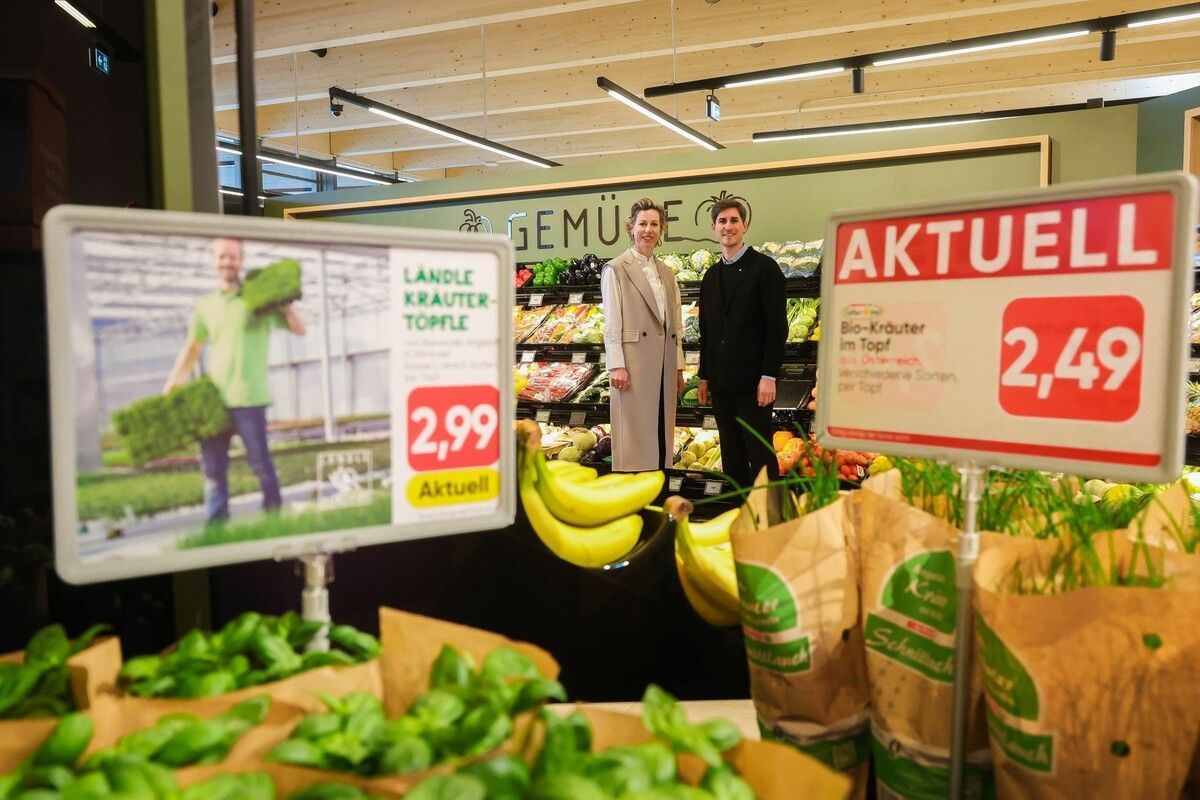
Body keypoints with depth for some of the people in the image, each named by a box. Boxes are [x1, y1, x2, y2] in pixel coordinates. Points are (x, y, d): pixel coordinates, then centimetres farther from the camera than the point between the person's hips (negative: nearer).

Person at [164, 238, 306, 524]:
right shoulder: (205, 306, 12)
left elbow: (299, 330, -1)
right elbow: (192, 350, 18)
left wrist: (285, 305, -18)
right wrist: (167, 392, 14)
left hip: (248, 399, -5)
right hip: (213, 398, 5)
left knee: (261, 464, 1)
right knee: (212, 467, 9)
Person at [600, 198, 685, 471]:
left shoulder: (666, 272, 16)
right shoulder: (616, 269, -2)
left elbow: (676, 324, 16)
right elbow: (611, 323, -8)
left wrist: (678, 367, 12)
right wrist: (616, 366, -15)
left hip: (664, 366, 6)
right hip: (633, 364, -6)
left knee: (661, 432, 9)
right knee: (633, 436, -2)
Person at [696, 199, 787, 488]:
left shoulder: (764, 267, -5)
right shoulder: (711, 276, 15)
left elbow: (777, 326, -10)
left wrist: (769, 376, -16)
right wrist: (704, 377, 15)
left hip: (752, 380, -6)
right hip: (721, 382, 6)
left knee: (760, 454, -2)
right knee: (731, 454, 11)